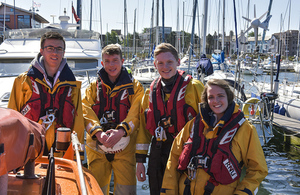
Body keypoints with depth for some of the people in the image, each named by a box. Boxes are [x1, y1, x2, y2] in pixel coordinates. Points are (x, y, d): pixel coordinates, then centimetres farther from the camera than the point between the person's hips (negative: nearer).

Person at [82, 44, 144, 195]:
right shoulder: (93, 87, 15)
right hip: (97, 146, 2)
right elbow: (86, 113, 1)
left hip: (124, 146, -1)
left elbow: (135, 114, -3)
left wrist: (121, 131, -21)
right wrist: (98, 132, -18)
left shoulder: (135, 87, 10)